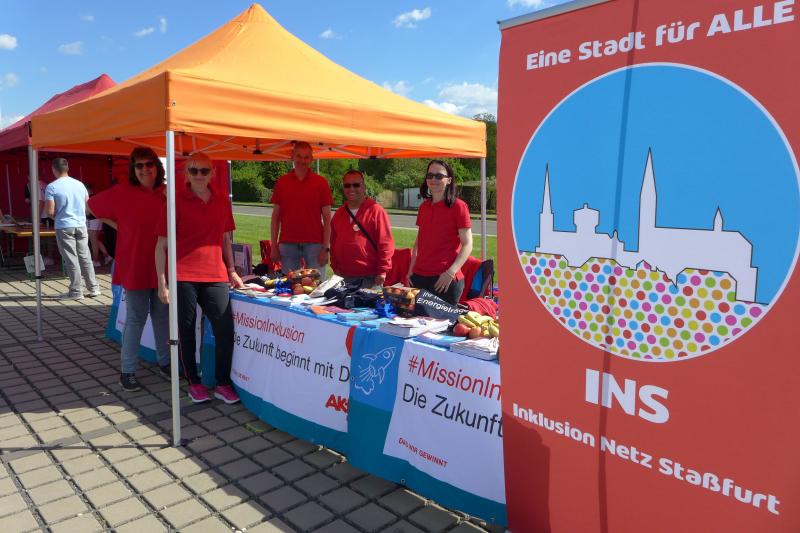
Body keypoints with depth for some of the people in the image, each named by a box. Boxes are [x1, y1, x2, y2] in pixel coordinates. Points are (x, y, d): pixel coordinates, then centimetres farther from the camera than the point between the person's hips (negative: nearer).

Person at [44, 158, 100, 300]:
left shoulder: (51, 187, -9)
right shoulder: (79, 184, 6)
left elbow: (50, 212, -12)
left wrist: (56, 217, 8)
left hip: (64, 227, -4)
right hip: (81, 225, 4)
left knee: (71, 260, 0)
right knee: (85, 257, 10)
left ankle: (76, 291, 5)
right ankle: (93, 288, 13)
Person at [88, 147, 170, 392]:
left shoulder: (167, 193, 1)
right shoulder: (122, 192, -6)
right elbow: (93, 206, 6)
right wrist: (118, 226, 0)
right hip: (135, 266, -3)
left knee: (163, 315, 14)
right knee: (136, 318, 3)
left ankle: (165, 363, 28)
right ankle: (127, 371, 16)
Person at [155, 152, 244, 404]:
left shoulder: (222, 200, 9)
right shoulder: (176, 200, -3)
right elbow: (161, 244, -2)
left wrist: (231, 271, 16)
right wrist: (162, 282, -6)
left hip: (215, 275, 3)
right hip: (183, 276, -3)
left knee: (225, 329, -2)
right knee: (186, 330, 7)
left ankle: (223, 383, 13)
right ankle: (194, 383, 23)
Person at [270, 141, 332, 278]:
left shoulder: (321, 182, 3)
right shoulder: (281, 182, 8)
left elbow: (326, 217, 1)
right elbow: (276, 216, 10)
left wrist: (326, 248, -6)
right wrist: (274, 246, 4)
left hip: (314, 243, -1)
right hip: (287, 244, 2)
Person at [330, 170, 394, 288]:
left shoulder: (376, 211, -5)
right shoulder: (339, 214, 14)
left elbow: (385, 244, -8)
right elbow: (333, 243, 20)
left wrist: (382, 272, -11)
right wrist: (335, 266, 12)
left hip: (370, 278, -5)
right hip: (344, 277, 5)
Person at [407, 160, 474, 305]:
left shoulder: (458, 206, -6)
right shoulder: (424, 206, 13)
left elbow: (467, 245, -9)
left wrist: (450, 272, -18)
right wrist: (411, 270, 12)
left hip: (445, 279, -5)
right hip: (419, 277, 6)